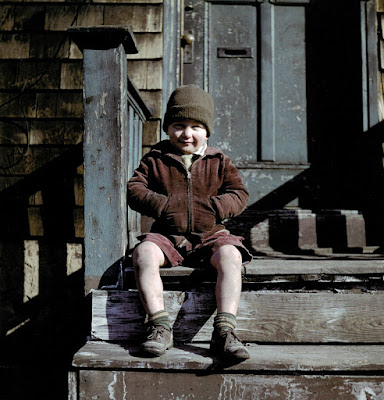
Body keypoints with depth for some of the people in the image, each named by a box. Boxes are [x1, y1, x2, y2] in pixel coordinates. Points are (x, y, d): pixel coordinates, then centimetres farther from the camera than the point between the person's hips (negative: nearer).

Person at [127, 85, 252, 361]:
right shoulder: (155, 159, 9)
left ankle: (224, 331, -32)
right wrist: (163, 205, -15)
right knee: (143, 253, -31)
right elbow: (134, 189, 2)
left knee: (230, 255, -31)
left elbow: (240, 194, 4)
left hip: (209, 235, 0)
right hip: (167, 235, 0)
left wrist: (212, 208, -14)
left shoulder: (219, 162, 10)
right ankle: (160, 326, -27)